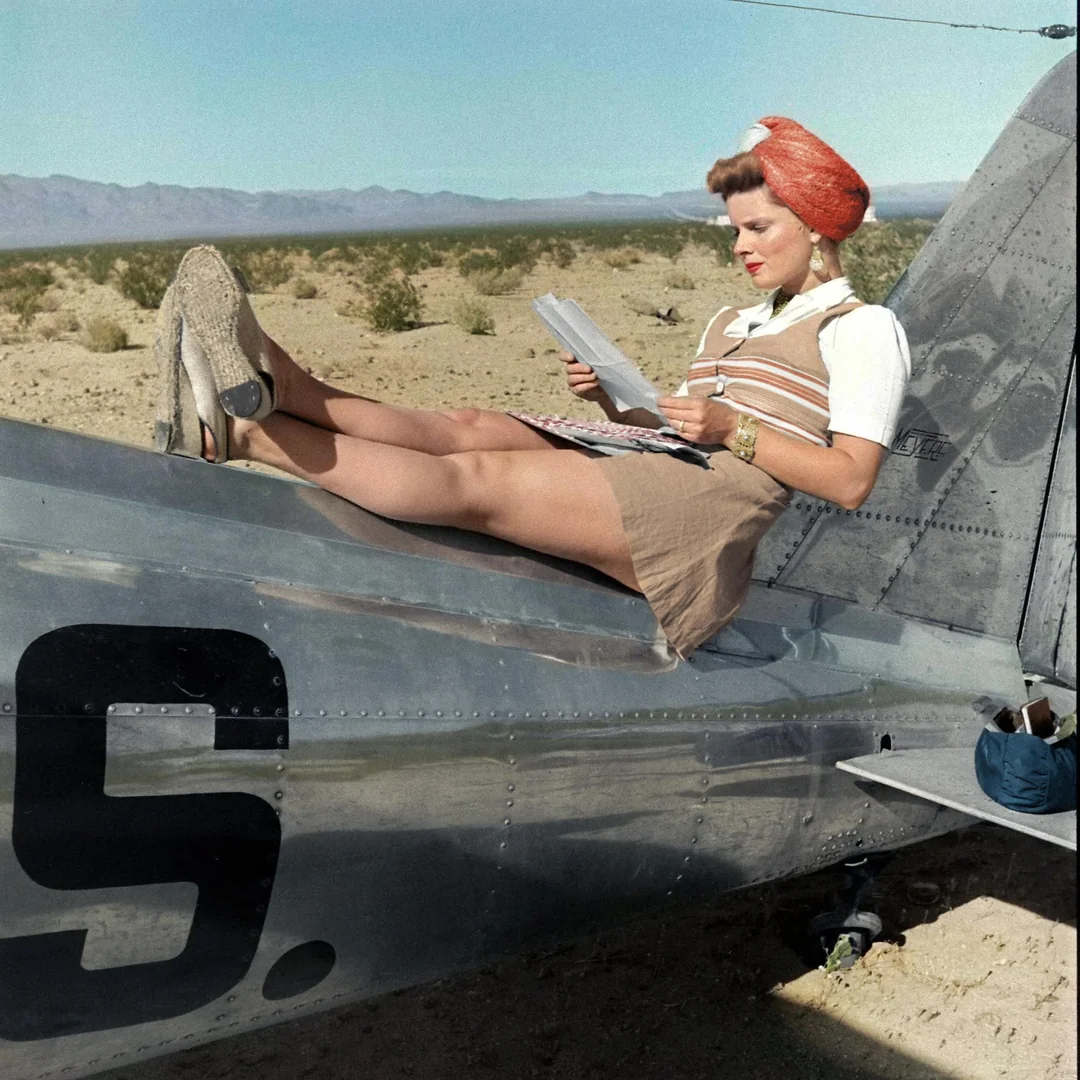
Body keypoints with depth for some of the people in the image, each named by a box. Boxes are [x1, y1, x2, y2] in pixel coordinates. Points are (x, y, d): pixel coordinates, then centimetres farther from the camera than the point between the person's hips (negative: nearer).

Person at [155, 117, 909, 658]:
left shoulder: (862, 330, 7)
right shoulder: (730, 324, 30)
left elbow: (851, 480, -7)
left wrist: (732, 431, -13)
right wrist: (613, 400, 4)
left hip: (707, 519, -8)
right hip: (649, 487, 8)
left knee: (474, 481, -20)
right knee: (478, 428, -13)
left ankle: (240, 433, -26)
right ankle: (277, 387, -25)